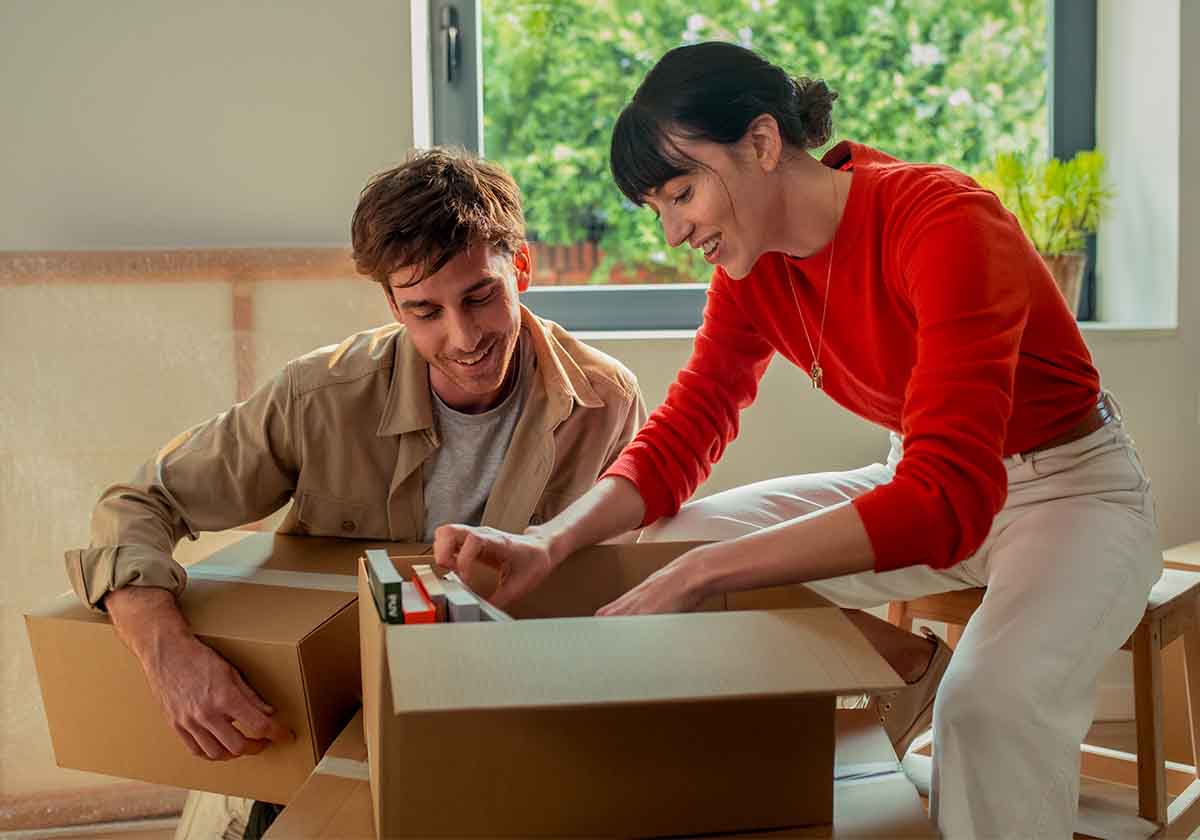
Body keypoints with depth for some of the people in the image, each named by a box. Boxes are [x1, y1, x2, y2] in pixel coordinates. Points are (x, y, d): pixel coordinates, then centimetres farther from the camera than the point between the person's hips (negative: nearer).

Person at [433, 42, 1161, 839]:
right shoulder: (755, 265, -7)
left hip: (1076, 488, -7)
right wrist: (549, 543, -25)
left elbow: (947, 500, -39)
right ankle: (909, 667, 8)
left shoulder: (942, 222, -30)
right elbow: (683, 431, -5)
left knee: (989, 704, -38)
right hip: (925, 482, 7)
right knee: (671, 537, -7)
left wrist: (697, 575, -44)